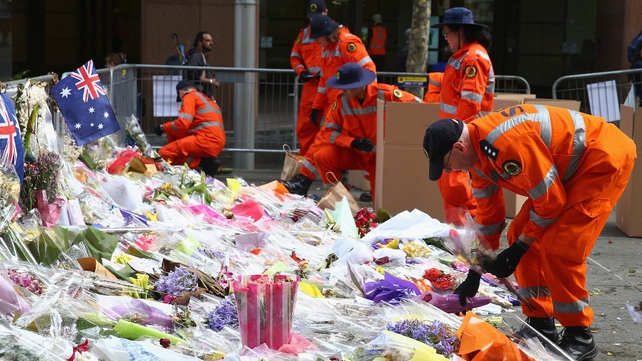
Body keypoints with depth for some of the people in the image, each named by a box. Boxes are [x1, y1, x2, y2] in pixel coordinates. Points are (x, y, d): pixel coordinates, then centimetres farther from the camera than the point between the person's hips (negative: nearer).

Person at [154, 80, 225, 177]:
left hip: (206, 141, -9)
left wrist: (163, 127, 5)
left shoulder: (190, 97, 3)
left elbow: (183, 124, -10)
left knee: (164, 154, -10)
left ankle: (203, 162, -15)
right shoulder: (207, 99, 29)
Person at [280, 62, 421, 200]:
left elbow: (418, 106, -13)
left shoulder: (386, 94, -21)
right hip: (354, 153, 3)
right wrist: (353, 142, -24)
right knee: (323, 156, -20)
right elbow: (329, 131, -9)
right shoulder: (341, 101, -13)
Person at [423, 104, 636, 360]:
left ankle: (579, 337, -1)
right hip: (571, 167, 10)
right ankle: (541, 324, 15)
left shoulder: (508, 143, -32)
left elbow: (550, 200, -23)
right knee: (520, 234, 6)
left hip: (606, 159, -10)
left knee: (558, 248, -16)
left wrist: (518, 249, -12)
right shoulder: (478, 151, -1)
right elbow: (488, 214, 11)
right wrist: (474, 274, 14)